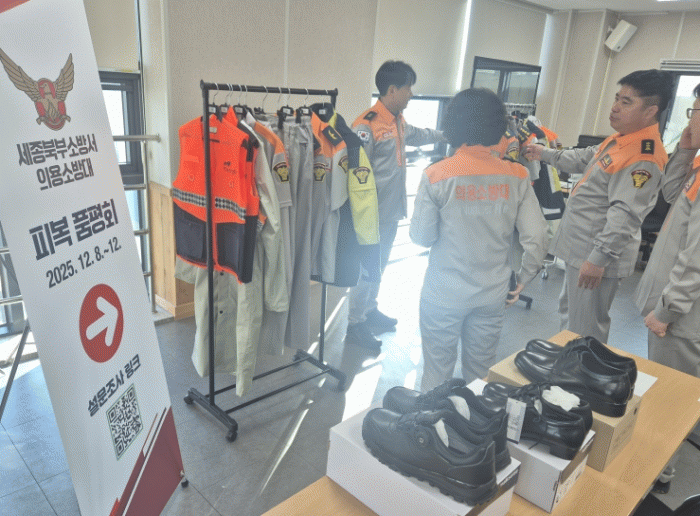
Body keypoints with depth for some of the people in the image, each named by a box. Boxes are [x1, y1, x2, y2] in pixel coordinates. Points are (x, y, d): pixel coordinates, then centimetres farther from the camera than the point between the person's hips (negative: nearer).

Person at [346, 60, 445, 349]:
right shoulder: (367, 125, -18)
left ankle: (370, 310, 37)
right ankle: (355, 323, 15)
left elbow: (418, 135, 34)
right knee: (367, 269, 1)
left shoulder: (398, 122, 11)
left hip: (391, 212, 9)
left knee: (379, 266, 20)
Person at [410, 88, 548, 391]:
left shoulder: (436, 176, -14)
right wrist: (522, 280, 7)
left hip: (444, 294, -2)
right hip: (493, 294, 3)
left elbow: (421, 237, -9)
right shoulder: (516, 176, -6)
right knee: (481, 372, 21)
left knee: (437, 372, 14)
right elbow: (537, 236, -7)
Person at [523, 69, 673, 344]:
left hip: (596, 256, -11)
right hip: (579, 248, 11)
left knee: (585, 332, 1)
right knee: (568, 314, 27)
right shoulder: (619, 140, 9)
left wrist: (599, 258, -32)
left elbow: (625, 214, -30)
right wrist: (545, 153, 30)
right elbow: (584, 158, 27)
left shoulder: (643, 158, -24)